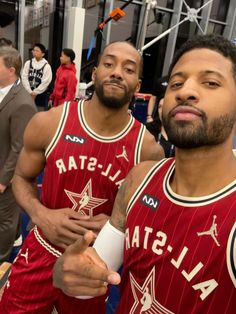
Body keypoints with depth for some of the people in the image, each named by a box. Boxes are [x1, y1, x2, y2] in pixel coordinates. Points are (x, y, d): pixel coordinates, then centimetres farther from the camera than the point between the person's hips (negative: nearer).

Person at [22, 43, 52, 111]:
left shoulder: (46, 66, -7)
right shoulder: (28, 63, 3)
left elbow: (45, 82, -11)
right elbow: (24, 78, -1)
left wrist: (35, 92, -10)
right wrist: (30, 92, -10)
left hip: (40, 95, -3)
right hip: (28, 94, 3)